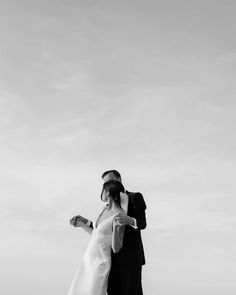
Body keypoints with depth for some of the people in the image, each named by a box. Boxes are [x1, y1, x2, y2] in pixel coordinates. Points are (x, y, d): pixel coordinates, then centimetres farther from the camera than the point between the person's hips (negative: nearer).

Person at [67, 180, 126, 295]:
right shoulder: (106, 209, 7)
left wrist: (115, 227, -36)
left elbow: (116, 249, -20)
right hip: (88, 260, 8)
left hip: (100, 264, -8)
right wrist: (81, 224, 22)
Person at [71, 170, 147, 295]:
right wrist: (85, 222, 7)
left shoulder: (135, 197, 2)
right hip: (114, 259, 6)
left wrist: (129, 220, -32)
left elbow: (142, 224, -10)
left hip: (131, 257, -5)